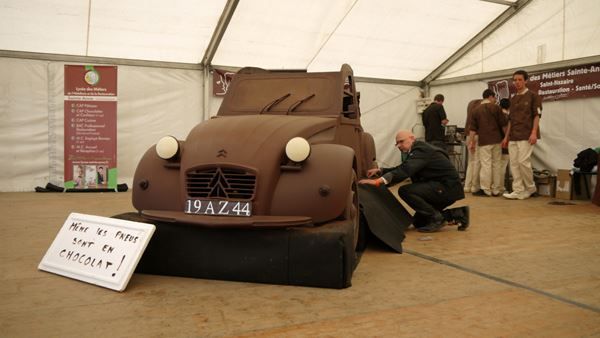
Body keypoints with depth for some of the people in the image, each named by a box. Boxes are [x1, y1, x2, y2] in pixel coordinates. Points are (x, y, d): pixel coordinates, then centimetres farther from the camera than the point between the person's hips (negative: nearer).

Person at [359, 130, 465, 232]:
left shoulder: (422, 150, -19)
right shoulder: (418, 150, 12)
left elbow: (405, 171, -34)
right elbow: (402, 169, 14)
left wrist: (378, 181, -43)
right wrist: (380, 171, -2)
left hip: (448, 188, -10)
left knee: (405, 191, -23)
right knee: (418, 221, 14)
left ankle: (436, 218, -11)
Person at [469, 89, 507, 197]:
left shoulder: (476, 110, 7)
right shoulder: (496, 107, 2)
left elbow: (473, 128, 5)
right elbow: (503, 124, 2)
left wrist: (472, 141, 9)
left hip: (484, 141, -1)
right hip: (496, 140, 1)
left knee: (485, 165, -3)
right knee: (496, 164, 7)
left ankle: (486, 190, -4)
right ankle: (496, 190, 9)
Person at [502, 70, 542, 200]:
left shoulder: (533, 96, 0)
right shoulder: (513, 99, 19)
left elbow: (537, 116, -6)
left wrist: (534, 133, -17)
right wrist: (506, 136, 16)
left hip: (526, 136, -6)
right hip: (513, 137, 6)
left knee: (523, 161, -12)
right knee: (514, 163, 1)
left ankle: (530, 187, 8)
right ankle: (518, 191, 5)